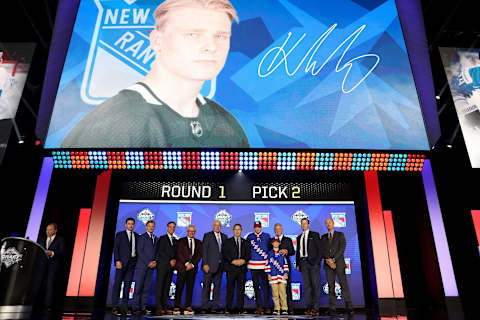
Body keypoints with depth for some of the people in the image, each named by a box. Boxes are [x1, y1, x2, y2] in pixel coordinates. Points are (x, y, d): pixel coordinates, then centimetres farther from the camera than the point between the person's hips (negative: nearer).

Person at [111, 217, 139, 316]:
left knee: (128, 284, 5)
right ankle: (115, 307, 1)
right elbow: (116, 248, -2)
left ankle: (124, 306, 10)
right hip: (122, 261, -3)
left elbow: (138, 249, 13)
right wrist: (117, 261, -13)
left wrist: (137, 262, 3)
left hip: (132, 262, 4)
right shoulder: (119, 234, 4)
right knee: (117, 283, -3)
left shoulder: (137, 236, 14)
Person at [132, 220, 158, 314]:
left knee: (146, 288, 4)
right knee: (138, 287, -5)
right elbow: (140, 251, -7)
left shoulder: (156, 239, 18)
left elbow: (157, 252, 17)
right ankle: (136, 308, 0)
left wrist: (155, 262, -2)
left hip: (151, 266, 5)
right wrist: (148, 263, -12)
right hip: (142, 265, -5)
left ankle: (143, 308, 7)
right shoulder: (142, 237, 1)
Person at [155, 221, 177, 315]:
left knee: (167, 287, 3)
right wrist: (170, 260, -10)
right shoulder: (162, 238, 2)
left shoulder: (175, 240, 19)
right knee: (160, 286, -7)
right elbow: (160, 252, -7)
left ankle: (165, 306, 5)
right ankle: (159, 307, -7)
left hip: (171, 266, 5)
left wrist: (174, 260, 0)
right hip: (162, 266, -5)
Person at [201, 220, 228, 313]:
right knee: (207, 285, 0)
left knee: (217, 285, 7)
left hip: (220, 265, 4)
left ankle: (215, 307, 13)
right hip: (209, 265, -4)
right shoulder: (207, 235, 0)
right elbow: (204, 251, -5)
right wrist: (205, 264, -13)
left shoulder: (224, 236, 13)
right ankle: (204, 307, 8)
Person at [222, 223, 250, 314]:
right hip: (231, 268, -2)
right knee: (230, 289, 0)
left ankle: (240, 308, 9)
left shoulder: (246, 242, 16)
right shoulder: (227, 242, 9)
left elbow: (248, 254, 9)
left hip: (242, 268, 2)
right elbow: (224, 253, -2)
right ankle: (229, 308, 8)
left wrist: (244, 260, -10)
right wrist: (233, 261, -13)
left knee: (241, 289, 2)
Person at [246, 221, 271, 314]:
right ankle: (259, 307, 9)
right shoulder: (250, 236, 8)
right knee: (256, 286, 3)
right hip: (253, 264, 1)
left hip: (264, 264, -1)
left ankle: (267, 307, 6)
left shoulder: (267, 236, 7)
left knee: (265, 286, -1)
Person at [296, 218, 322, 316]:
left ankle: (315, 308, -4)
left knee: (315, 285, -5)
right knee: (307, 285, 4)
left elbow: (320, 249, 1)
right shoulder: (299, 237, 18)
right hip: (303, 262, 4)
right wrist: (298, 264, 8)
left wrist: (318, 261, -9)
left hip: (313, 262, -4)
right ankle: (309, 307, 7)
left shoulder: (314, 234, 6)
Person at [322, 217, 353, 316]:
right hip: (328, 264, 2)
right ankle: (332, 308, 0)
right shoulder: (323, 237, 16)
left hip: (339, 263, -2)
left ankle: (349, 307, -5)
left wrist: (333, 259, -12)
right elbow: (322, 250, 8)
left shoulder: (340, 235, 8)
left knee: (343, 284, -8)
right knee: (331, 286, 0)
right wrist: (328, 260, -9)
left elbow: (342, 249, -3)